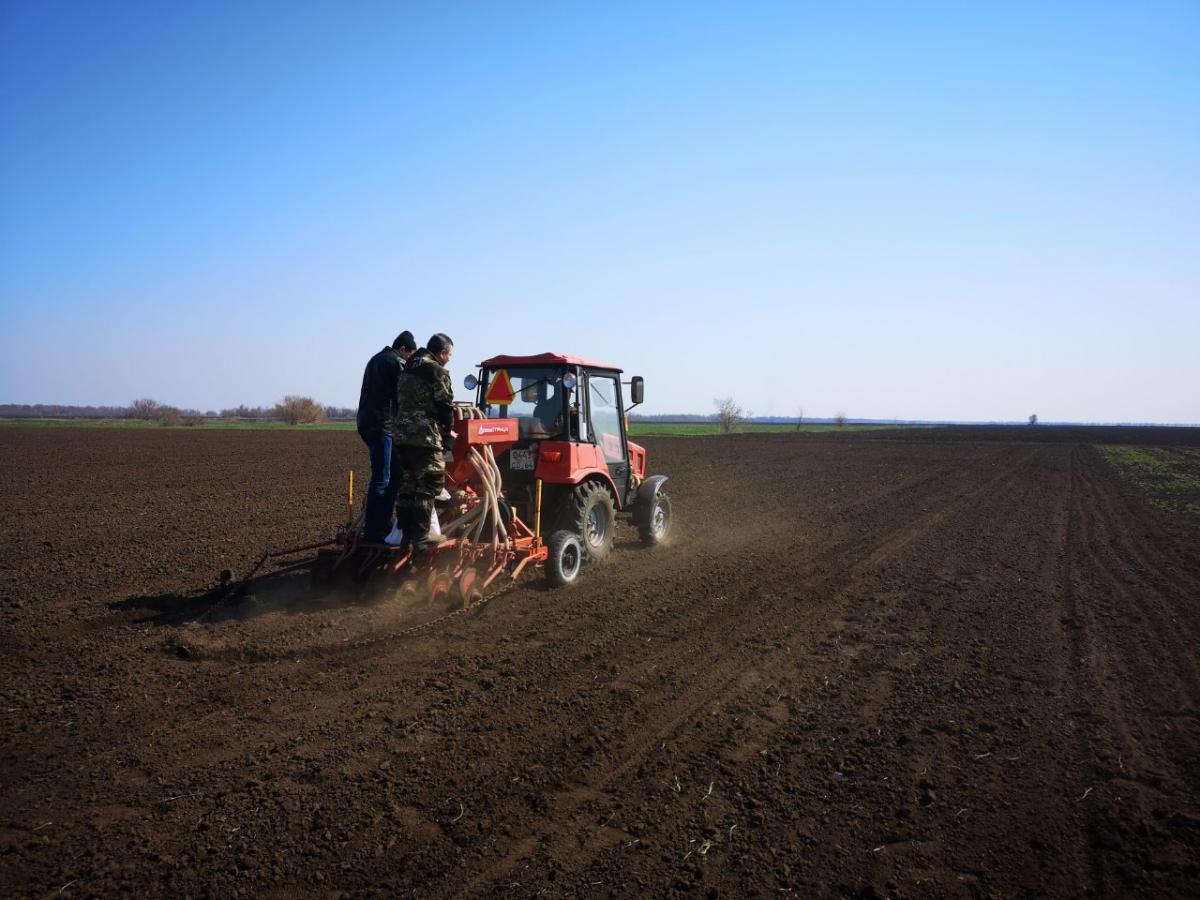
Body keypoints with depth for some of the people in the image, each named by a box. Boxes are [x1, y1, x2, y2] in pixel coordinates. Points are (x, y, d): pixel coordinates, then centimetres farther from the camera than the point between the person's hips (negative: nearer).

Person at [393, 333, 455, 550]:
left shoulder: (408, 369, 18)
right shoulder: (437, 372, -9)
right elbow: (445, 407, -9)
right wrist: (447, 435, 4)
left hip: (401, 435, 8)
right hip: (425, 437, -8)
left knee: (406, 484, 13)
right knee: (426, 487, -3)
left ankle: (406, 530, 20)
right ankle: (421, 535, -2)